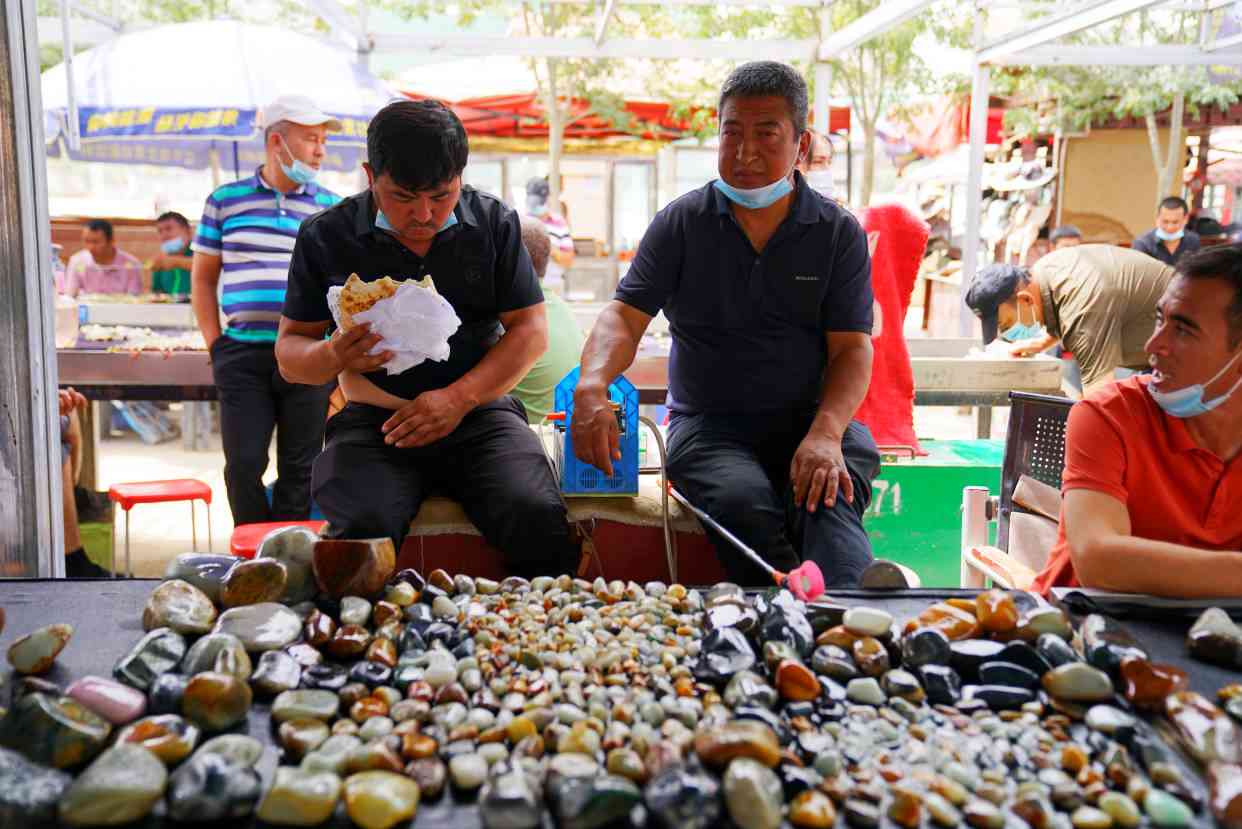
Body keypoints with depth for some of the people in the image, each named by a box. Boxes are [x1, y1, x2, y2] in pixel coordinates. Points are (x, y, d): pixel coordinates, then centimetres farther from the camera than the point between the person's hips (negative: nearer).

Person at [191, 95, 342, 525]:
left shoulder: (332, 208, 7)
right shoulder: (226, 200, 8)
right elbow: (203, 277, 13)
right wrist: (215, 343, 4)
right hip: (243, 356, 0)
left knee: (299, 469, 6)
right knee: (244, 465, 1)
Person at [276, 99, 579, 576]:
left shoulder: (495, 223, 6)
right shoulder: (326, 237, 5)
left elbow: (531, 330, 4)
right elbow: (289, 352, 9)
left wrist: (459, 397, -12)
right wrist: (334, 356, -16)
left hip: (479, 416, 1)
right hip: (373, 425, 0)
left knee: (539, 520, -27)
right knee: (364, 530, -31)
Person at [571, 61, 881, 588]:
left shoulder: (839, 233, 7)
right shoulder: (682, 223, 7)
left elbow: (852, 348, 1)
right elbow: (625, 316, -1)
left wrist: (825, 433, -19)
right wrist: (591, 386, -24)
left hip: (809, 419, 0)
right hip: (708, 422, 0)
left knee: (828, 500, -33)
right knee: (746, 504, -32)